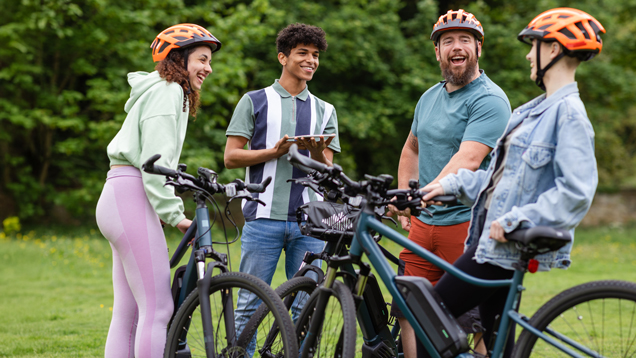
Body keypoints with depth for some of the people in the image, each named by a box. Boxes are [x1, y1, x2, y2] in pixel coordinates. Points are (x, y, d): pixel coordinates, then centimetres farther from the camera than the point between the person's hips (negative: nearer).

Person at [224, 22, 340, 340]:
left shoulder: (324, 111, 16)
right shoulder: (254, 102, 8)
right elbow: (231, 157, 3)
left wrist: (316, 150, -11)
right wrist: (274, 152, -12)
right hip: (264, 217, -2)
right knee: (251, 305, -2)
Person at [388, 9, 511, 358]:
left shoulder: (489, 100, -11)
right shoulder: (429, 98, 15)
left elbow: (468, 160, -24)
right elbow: (412, 149, 30)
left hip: (468, 223, -8)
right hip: (423, 224, 8)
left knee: (482, 325, -7)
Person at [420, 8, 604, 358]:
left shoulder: (568, 113, -14)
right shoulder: (533, 111, 17)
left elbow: (575, 193, -22)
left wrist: (515, 220, -23)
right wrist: (451, 184, 12)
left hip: (506, 247, -9)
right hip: (491, 238, 9)